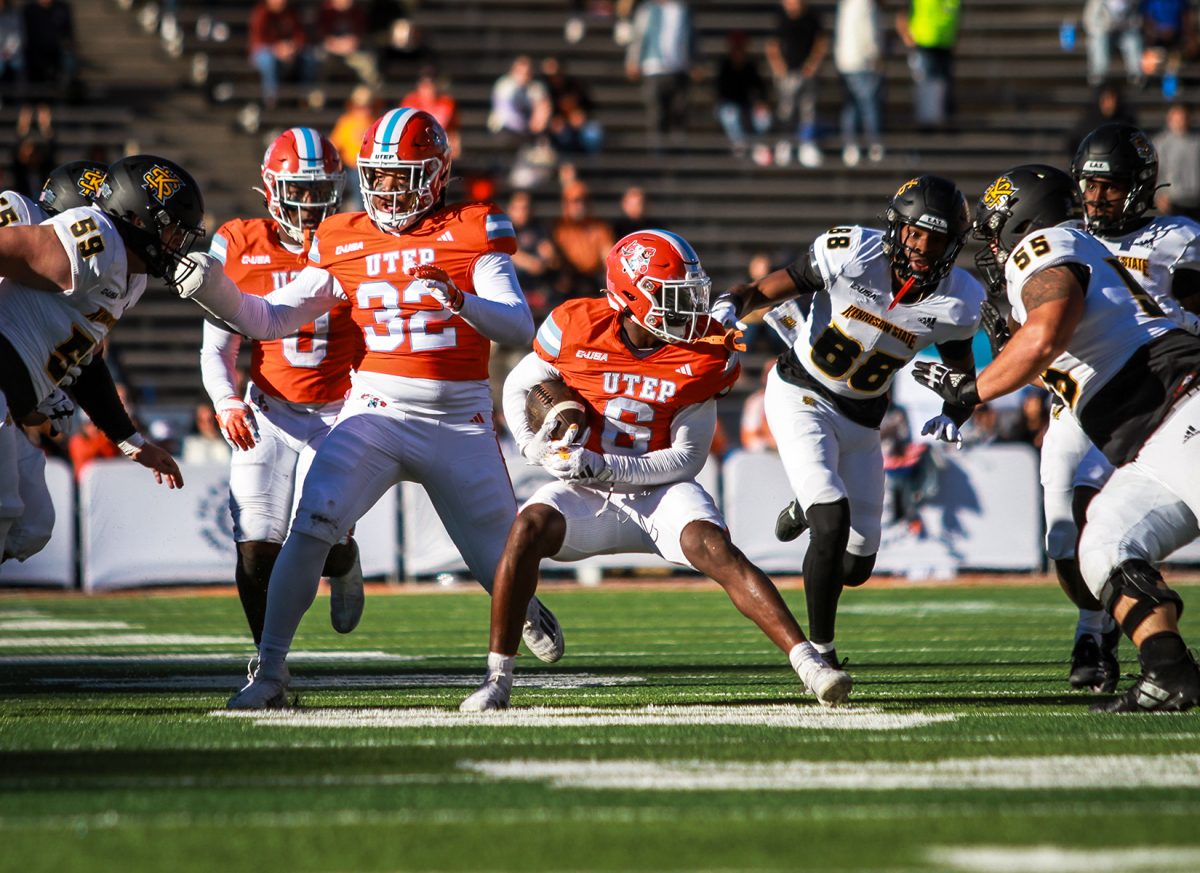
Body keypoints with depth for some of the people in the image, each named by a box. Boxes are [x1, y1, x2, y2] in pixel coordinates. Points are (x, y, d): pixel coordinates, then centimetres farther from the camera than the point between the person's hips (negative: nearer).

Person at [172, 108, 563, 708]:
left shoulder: (472, 233, -2)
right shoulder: (344, 243, 6)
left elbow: (518, 328, -12)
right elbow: (269, 321, 6)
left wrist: (460, 299, -30)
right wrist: (214, 291, -12)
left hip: (460, 422, -1)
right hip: (375, 411, 1)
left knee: (500, 560, 10)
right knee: (312, 527, -22)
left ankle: (525, 609, 48)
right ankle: (269, 670, -14)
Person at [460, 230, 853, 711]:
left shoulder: (702, 356, -10)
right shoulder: (578, 328, -10)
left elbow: (687, 458, -9)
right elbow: (518, 387, 9)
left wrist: (602, 467, -20)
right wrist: (535, 447, -9)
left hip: (660, 491, 0)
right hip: (586, 493, 0)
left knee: (716, 550, -28)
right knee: (528, 529, -29)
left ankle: (808, 663, -31)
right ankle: (497, 679, -19)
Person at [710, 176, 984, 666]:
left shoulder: (956, 303, -14)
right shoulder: (852, 256, -24)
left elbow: (962, 377, 4)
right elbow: (763, 290, -16)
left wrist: (952, 416, -17)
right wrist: (730, 306, -37)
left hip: (862, 419, 4)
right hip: (802, 397, -4)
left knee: (856, 567, 10)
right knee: (834, 521, -24)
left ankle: (807, 508, 46)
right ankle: (820, 647, -5)